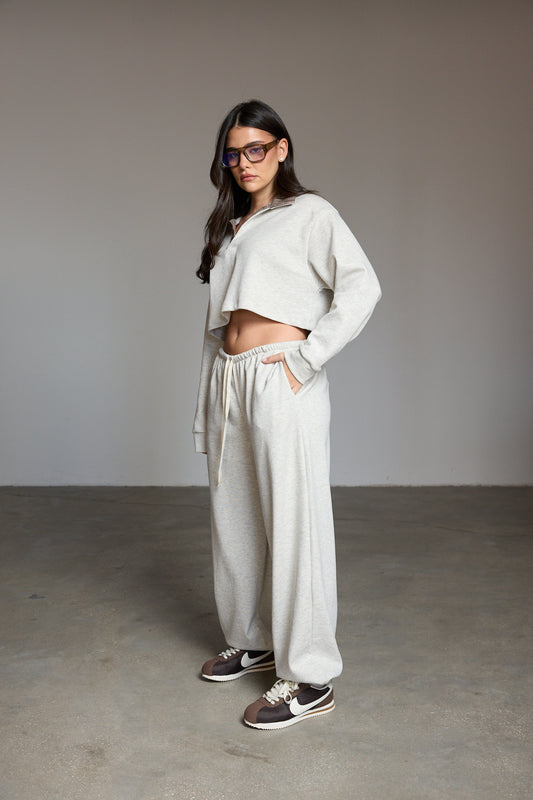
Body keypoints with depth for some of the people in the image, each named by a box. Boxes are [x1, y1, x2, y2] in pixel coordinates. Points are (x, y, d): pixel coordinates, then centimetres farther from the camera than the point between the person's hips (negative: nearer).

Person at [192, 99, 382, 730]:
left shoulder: (309, 214, 0)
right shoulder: (228, 227, 20)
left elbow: (361, 286, -14)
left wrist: (304, 358, -18)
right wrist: (207, 406, 17)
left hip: (280, 383, -7)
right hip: (227, 381, 8)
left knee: (293, 524, -5)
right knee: (235, 519, 13)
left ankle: (310, 679, 4)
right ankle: (252, 642, 31)